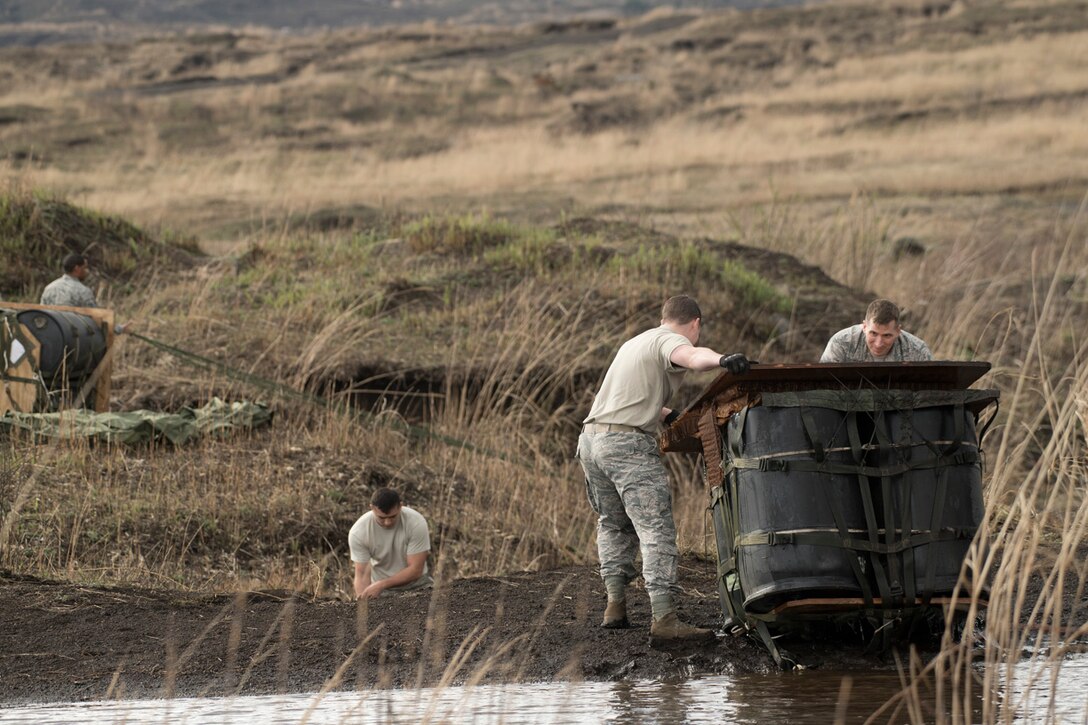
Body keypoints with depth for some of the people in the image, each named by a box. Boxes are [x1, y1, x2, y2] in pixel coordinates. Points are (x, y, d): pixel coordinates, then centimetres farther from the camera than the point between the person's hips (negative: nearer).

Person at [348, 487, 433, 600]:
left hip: (415, 584, 0)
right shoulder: (358, 531, -20)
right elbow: (362, 574, -17)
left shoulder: (416, 522, -23)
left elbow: (415, 570, -22)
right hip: (379, 587, 0)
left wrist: (381, 585, -33)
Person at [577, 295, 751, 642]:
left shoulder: (636, 342, 27)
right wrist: (721, 359, -45)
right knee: (656, 529, -12)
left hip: (591, 439, 9)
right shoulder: (669, 342, -1)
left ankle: (615, 604, 18)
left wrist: (670, 416, 43)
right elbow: (692, 356, -26)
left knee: (613, 523, 24)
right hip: (628, 443, -9)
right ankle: (664, 619, -21)